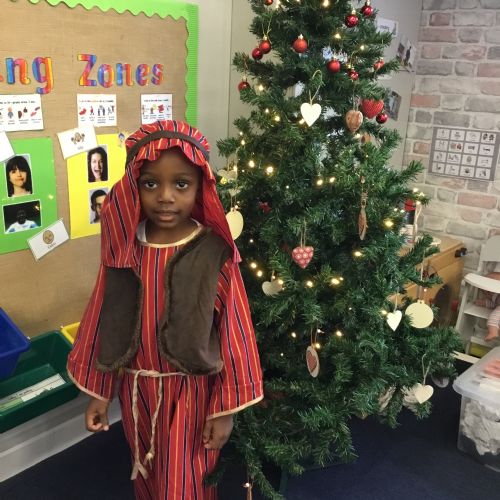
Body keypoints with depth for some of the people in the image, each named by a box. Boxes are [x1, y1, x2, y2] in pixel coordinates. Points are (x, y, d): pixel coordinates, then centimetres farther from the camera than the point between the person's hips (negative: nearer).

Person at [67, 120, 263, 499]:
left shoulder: (215, 252, -17)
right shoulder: (123, 247, -7)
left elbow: (233, 332, -12)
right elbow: (105, 322, 1)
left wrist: (226, 408, -9)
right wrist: (99, 392, 7)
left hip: (191, 392, -3)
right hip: (137, 389, 4)